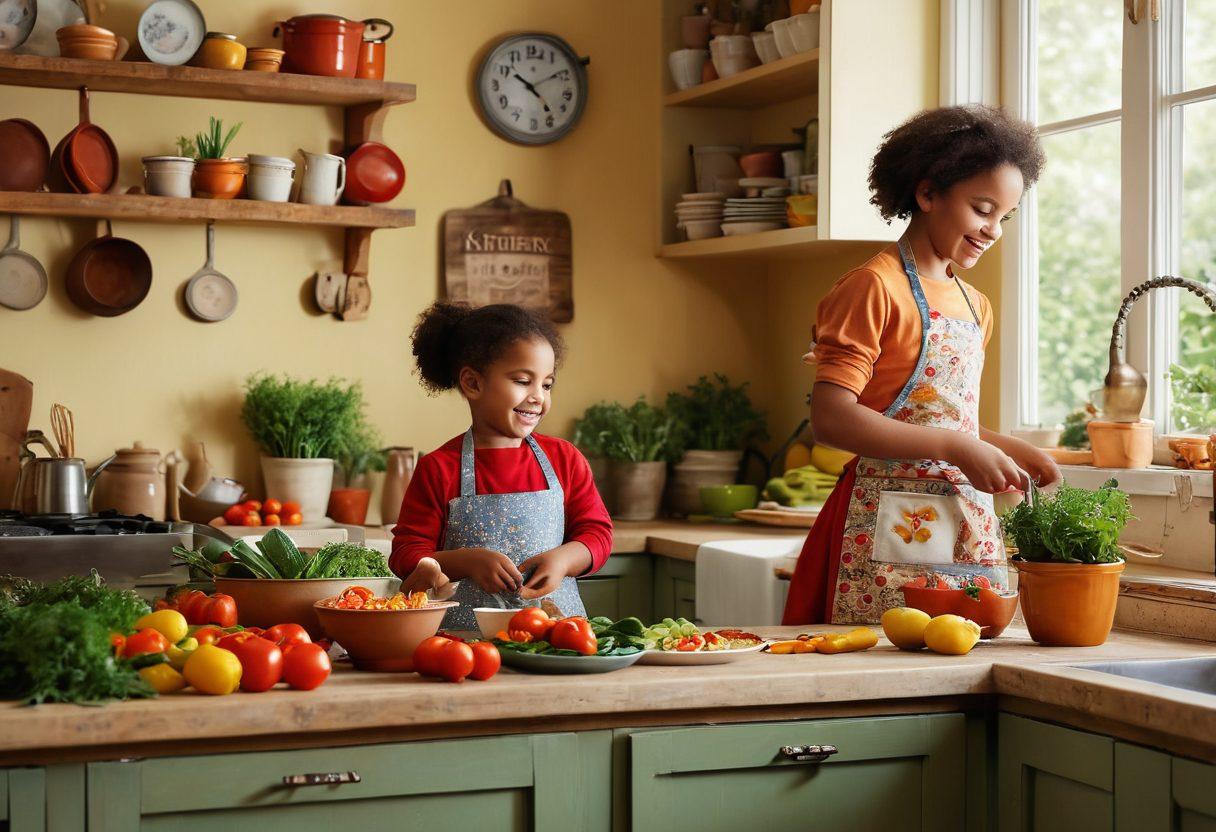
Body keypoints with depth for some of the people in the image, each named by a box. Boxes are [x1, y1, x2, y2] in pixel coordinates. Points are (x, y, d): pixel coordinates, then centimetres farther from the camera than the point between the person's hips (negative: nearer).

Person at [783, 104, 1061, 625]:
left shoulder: (976, 308, 18)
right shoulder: (875, 287, -7)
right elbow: (831, 419, -17)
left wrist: (1015, 451, 9)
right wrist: (956, 448, -19)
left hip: (972, 527, 7)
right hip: (887, 529, -7)